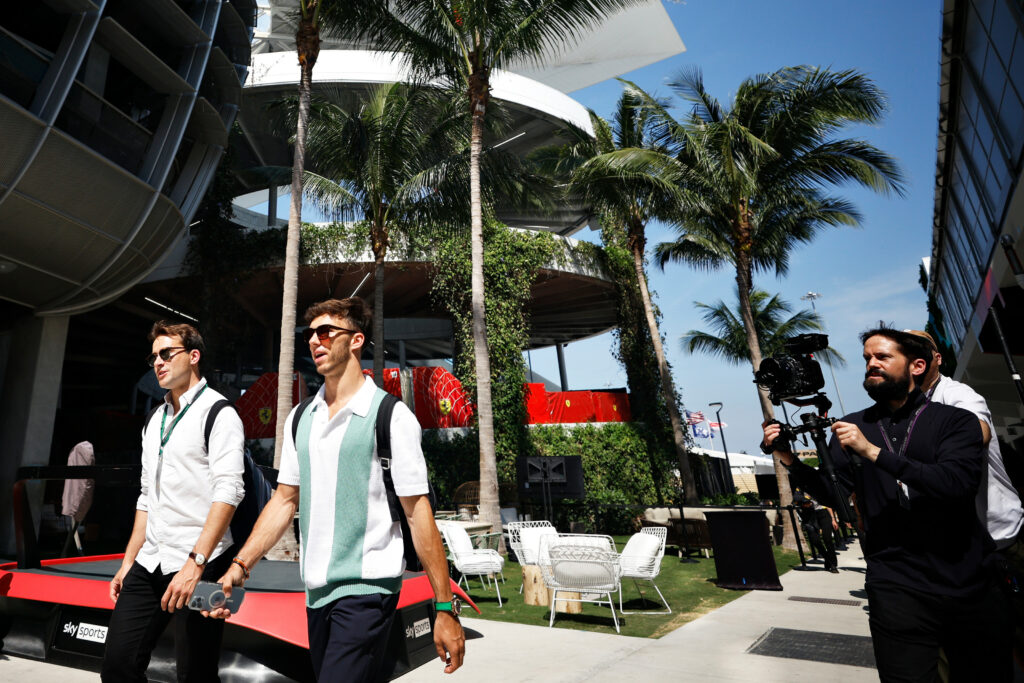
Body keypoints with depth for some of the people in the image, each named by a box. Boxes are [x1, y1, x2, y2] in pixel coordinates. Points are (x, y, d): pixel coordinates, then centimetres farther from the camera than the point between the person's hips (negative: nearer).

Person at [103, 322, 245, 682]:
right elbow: (147, 496, 20)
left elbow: (228, 492, -18)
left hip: (199, 565, -7)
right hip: (149, 564, 7)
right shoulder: (154, 420, 16)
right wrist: (128, 562, 16)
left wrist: (194, 564, -23)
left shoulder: (217, 412, -8)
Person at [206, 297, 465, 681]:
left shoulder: (391, 416, -11)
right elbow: (285, 499, 14)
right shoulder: (300, 418, 8)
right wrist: (240, 566, 5)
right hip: (316, 592, 6)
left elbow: (418, 513, -11)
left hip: (367, 589, -6)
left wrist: (445, 609, -11)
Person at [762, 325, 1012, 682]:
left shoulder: (956, 421, 1)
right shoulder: (851, 426, 6)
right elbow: (832, 491, 0)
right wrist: (790, 459, -17)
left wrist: (873, 452, -23)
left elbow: (957, 483, -17)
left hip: (969, 588, 0)